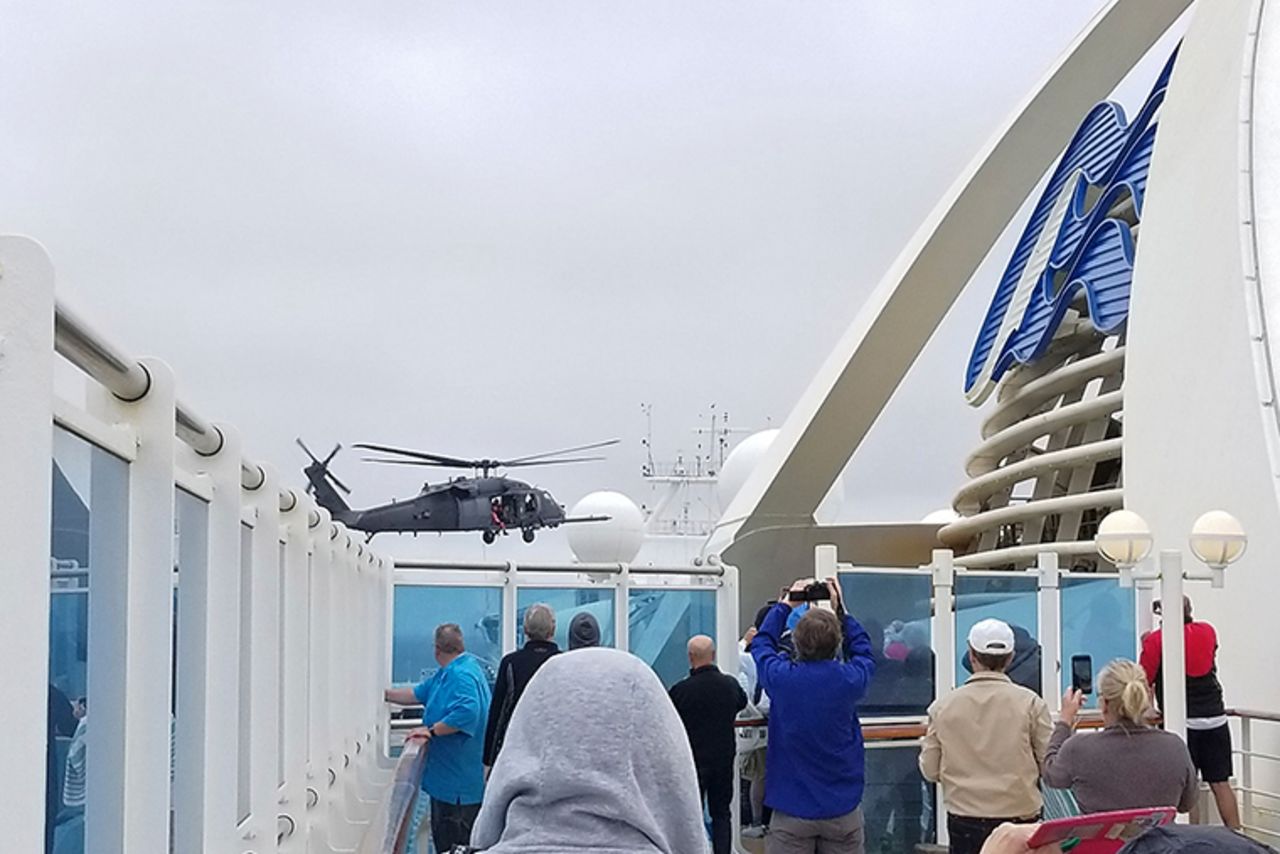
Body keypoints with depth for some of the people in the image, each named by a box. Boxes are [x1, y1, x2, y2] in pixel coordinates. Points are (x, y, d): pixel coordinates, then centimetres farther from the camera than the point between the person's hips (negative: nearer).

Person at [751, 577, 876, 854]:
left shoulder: (781, 678, -12)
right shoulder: (849, 679, -11)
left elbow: (762, 642, 11)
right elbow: (863, 650, 14)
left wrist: (785, 605, 21)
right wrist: (840, 610, 19)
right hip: (843, 808, 1)